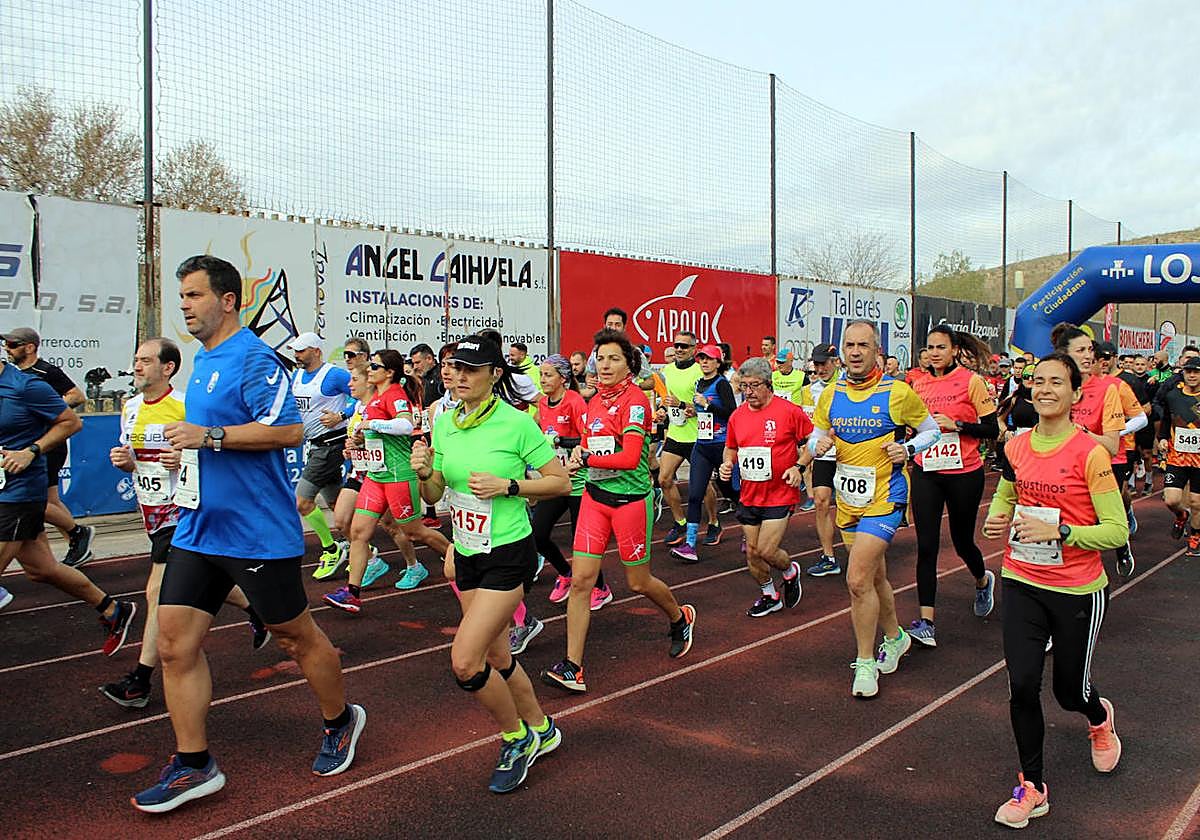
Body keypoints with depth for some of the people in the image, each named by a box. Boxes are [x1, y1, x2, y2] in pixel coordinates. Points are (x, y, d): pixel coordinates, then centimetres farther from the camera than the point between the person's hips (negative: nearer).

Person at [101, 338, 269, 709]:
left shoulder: (186, 407, -15)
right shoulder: (130, 407, 8)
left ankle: (140, 680, -2)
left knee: (159, 593, -10)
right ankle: (255, 610, 42)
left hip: (183, 510, -8)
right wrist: (124, 461, -2)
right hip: (152, 511, 8)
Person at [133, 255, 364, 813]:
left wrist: (208, 435, -24)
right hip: (198, 529, 9)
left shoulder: (253, 360, -14)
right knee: (175, 642, 4)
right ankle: (193, 766, 16)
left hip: (259, 531, -8)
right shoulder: (202, 362, 14)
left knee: (295, 636, 7)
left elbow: (289, 430, -25)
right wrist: (183, 443, 15)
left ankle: (339, 722, 31)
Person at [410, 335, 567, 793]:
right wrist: (424, 472, -12)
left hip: (509, 554, -7)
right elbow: (434, 495, 9)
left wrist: (507, 486, -20)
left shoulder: (517, 423, -15)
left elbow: (561, 482, -9)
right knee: (496, 657, 16)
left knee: (465, 661, -13)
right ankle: (541, 729, 40)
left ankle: (517, 738, 13)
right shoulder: (444, 423, 3)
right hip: (467, 553, 7)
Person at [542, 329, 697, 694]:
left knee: (638, 582, 10)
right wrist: (579, 452, 3)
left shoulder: (635, 399, -13)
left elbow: (630, 457, -23)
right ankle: (572, 668, 0)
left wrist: (587, 458, -22)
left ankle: (681, 619, 42)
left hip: (630, 497, -6)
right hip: (595, 496, 6)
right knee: (580, 579, -4)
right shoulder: (595, 401, 9)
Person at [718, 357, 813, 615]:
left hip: (780, 495, -5)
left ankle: (791, 571, 25)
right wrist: (727, 463, -1)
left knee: (766, 551, -9)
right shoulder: (737, 416, 4)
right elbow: (731, 448, 19)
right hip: (749, 495, 5)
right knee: (752, 552, 10)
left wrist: (798, 467, -14)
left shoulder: (789, 411, -11)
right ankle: (769, 595, 33)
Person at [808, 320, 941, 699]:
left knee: (858, 579, -14)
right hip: (848, 500, 6)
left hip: (884, 498, -5)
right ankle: (895, 636, 43)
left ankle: (865, 662, 2)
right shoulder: (831, 395, 3)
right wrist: (818, 444, -10)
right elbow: (816, 436, 14)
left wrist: (908, 449, -16)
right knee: (874, 577, 20)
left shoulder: (898, 392, -9)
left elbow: (931, 430, 3)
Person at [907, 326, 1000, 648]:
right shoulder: (919, 385, 5)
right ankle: (926, 624, -3)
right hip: (926, 474, 3)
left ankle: (983, 581, 48)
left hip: (964, 474, -3)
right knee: (926, 547, -5)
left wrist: (956, 424, -18)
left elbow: (992, 429, -7)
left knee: (962, 541, 12)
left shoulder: (971, 381, -7)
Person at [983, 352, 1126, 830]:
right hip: (1022, 583, 3)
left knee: (1070, 691, 13)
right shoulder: (1016, 446, 0)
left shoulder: (1089, 453, -15)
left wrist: (1059, 532, -27)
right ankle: (1033, 788, 17)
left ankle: (1100, 718, 52)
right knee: (1022, 685, -2)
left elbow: (1117, 530, -15)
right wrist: (997, 519, -3)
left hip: (1078, 591, -3)